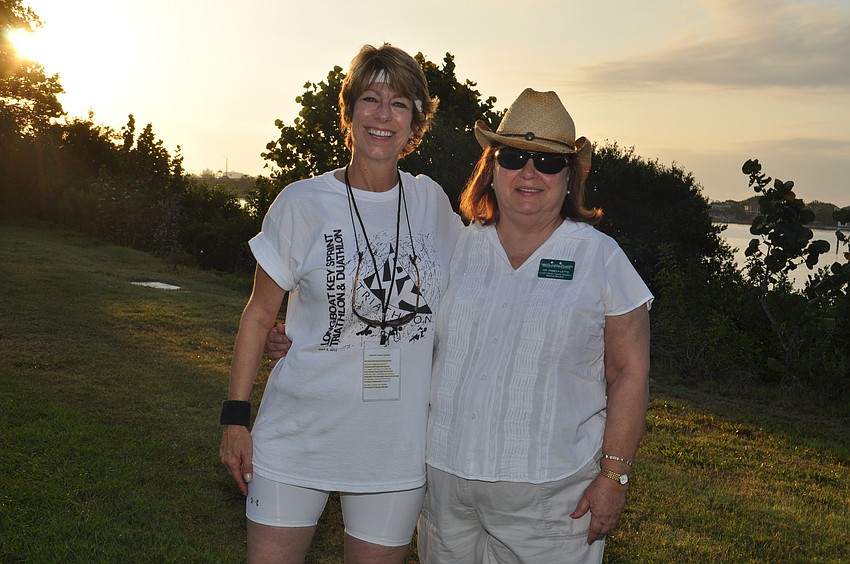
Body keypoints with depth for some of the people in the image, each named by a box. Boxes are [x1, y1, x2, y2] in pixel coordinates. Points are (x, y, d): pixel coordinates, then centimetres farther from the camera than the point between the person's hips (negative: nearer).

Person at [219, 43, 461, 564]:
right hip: (299, 435, -2)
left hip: (397, 445, 2)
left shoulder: (431, 202, 3)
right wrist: (236, 417, -2)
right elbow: (259, 315, 1)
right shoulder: (302, 204, -5)